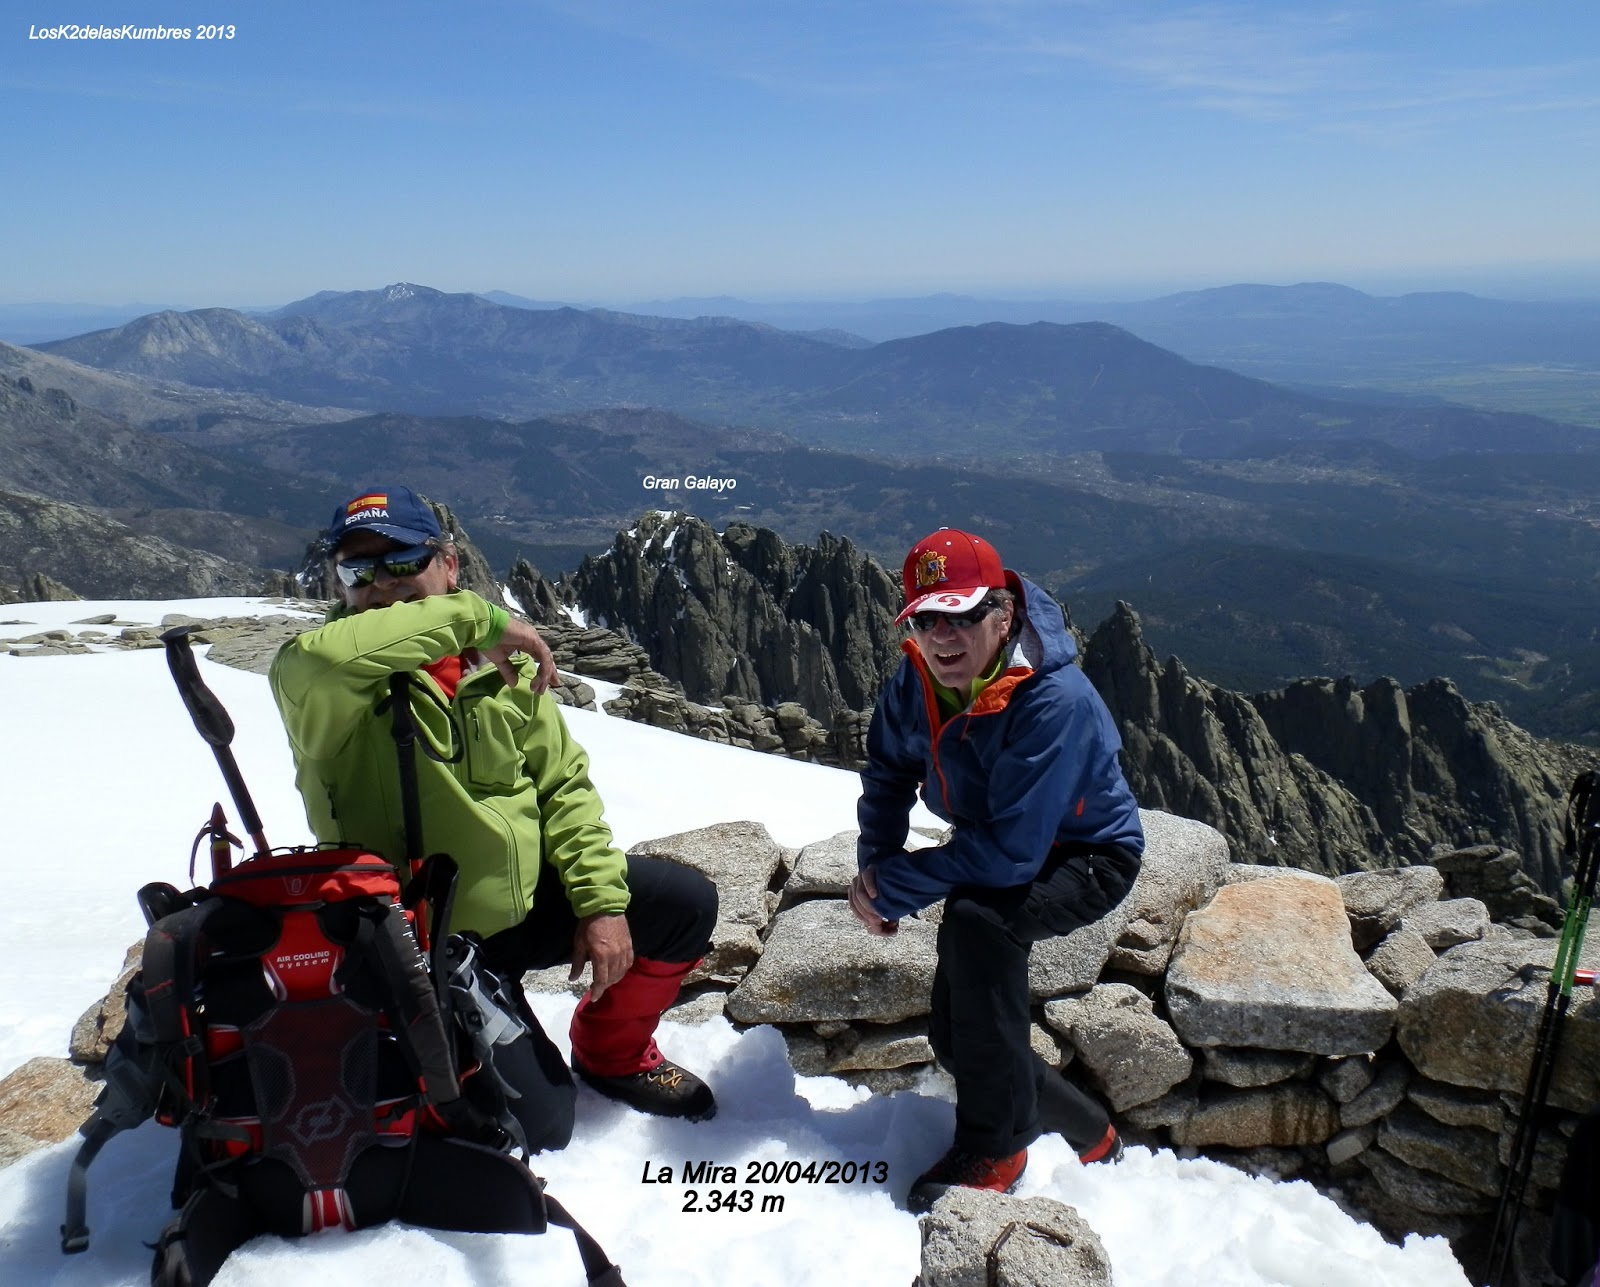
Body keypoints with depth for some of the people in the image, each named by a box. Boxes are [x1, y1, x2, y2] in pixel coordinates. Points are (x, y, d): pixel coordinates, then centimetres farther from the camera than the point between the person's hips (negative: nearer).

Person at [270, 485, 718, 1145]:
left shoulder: (502, 666, -2)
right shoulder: (324, 686, -16)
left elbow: (562, 784, 2)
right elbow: (313, 662, -41)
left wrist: (601, 900, -8)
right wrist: (475, 616, -35)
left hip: (532, 899, 5)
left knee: (687, 903, 2)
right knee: (538, 1125, -7)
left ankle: (611, 1052, 26)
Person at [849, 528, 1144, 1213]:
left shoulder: (1057, 703, -36)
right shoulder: (916, 681, -16)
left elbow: (1012, 852, -37)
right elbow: (887, 772, 2)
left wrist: (895, 886, -30)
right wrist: (873, 869, -12)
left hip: (1086, 858, -7)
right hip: (996, 847, 7)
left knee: (975, 916, -36)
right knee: (956, 1036, 1)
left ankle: (993, 1148, -21)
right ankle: (1090, 1133, 27)